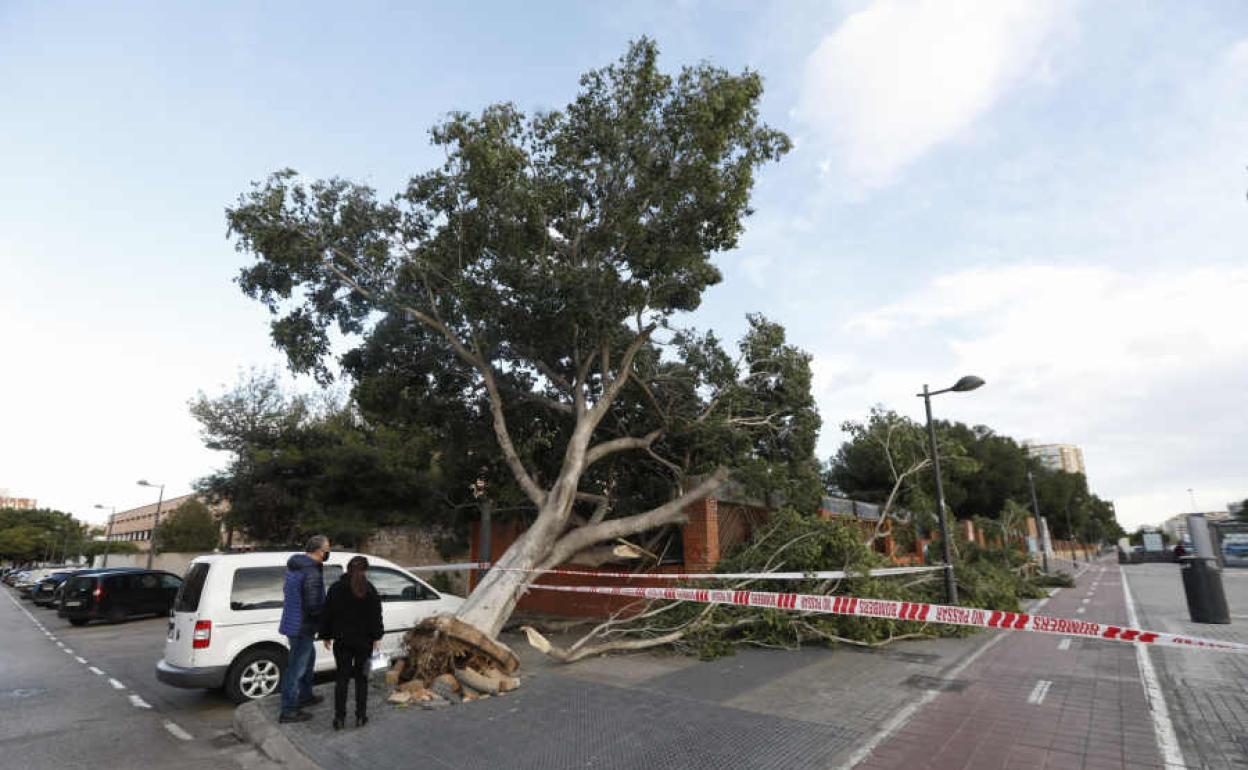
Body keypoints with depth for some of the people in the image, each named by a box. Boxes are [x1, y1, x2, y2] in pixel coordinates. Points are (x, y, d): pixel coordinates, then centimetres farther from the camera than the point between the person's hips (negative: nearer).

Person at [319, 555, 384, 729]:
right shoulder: (370, 590, -5)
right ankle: (361, 716, 11)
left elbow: (327, 615, 1)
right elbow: (376, 616, -4)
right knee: (361, 677, 8)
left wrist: (326, 636, 10)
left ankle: (339, 717, 9)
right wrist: (377, 637, 1)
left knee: (342, 677, 9)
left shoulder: (336, 589, -2)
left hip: (342, 641, 1)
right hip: (364, 640, -1)